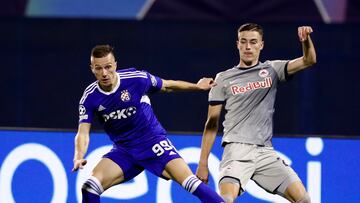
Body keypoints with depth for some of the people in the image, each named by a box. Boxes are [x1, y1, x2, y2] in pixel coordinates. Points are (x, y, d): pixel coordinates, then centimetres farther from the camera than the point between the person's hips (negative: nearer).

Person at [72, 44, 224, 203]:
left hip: (153, 142, -3)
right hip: (123, 151, 3)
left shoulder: (136, 79, -16)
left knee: (190, 182, -19)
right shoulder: (89, 98, -10)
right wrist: (79, 156, -33)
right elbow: (83, 133, -13)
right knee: (90, 188, -15)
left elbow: (167, 86, 2)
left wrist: (197, 86, 10)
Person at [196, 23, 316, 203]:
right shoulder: (223, 79, 8)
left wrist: (306, 40, -22)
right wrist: (203, 164, 4)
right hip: (237, 149, -3)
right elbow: (212, 124, 8)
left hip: (265, 152, 3)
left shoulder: (272, 70, 13)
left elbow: (309, 60, 0)